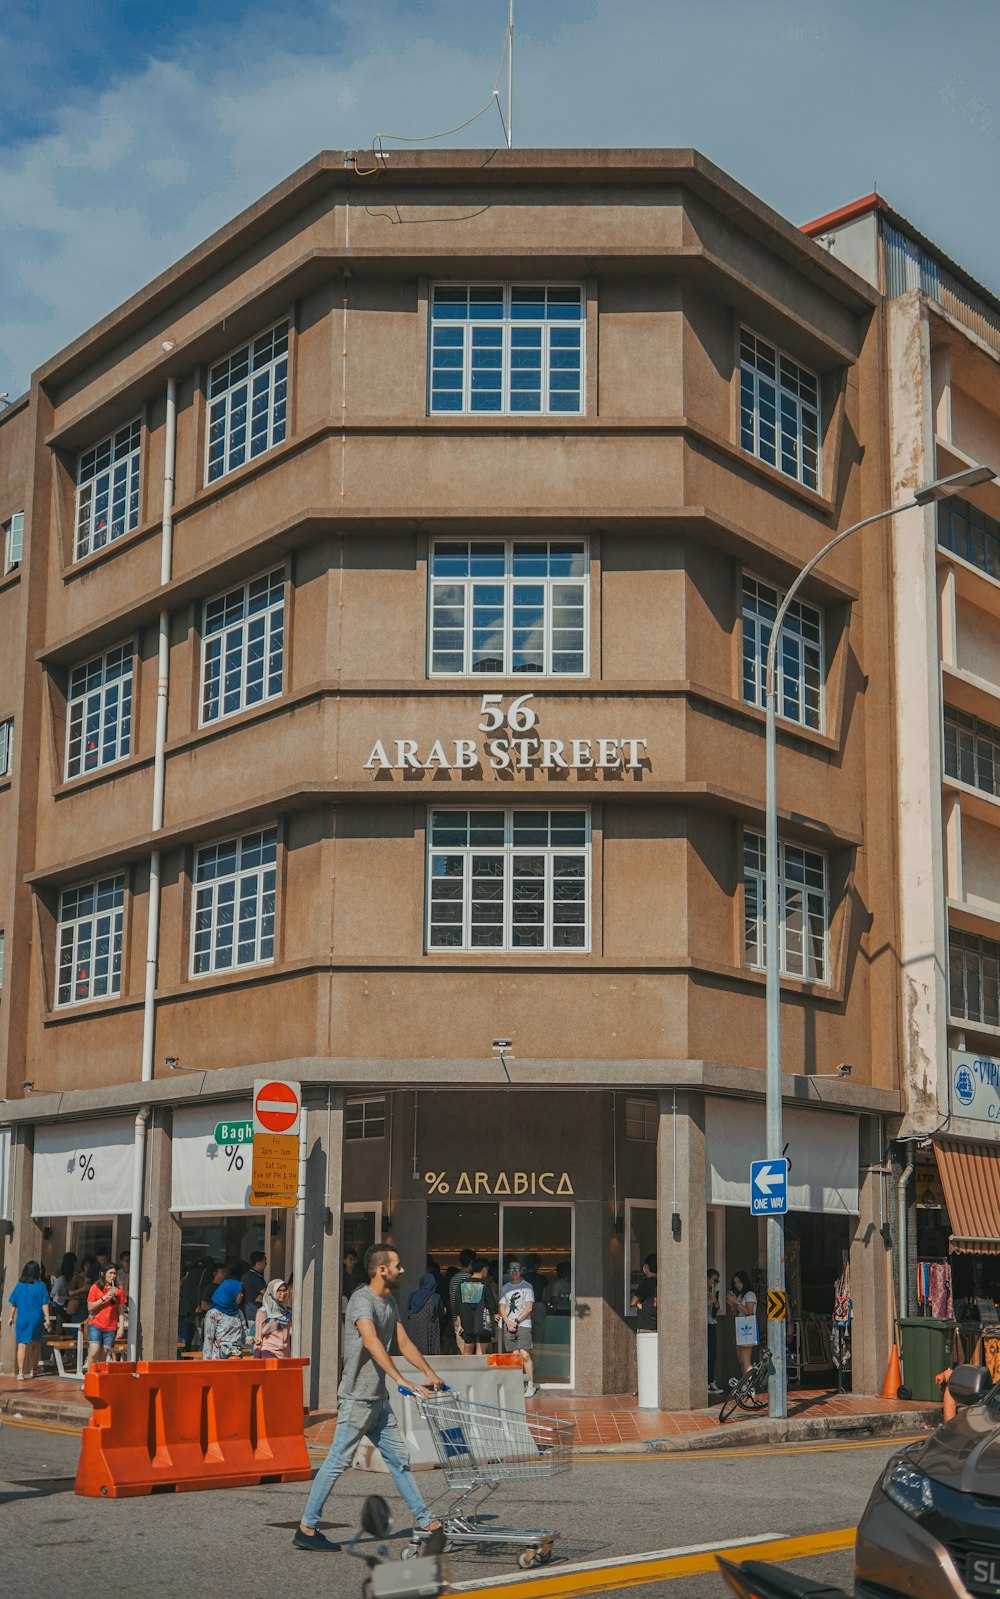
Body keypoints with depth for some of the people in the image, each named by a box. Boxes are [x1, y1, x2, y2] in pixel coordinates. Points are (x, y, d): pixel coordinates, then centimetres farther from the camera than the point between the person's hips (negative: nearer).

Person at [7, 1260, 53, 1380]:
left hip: (21, 1319, 0)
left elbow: (13, 1304, 6)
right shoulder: (41, 1286, -5)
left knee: (22, 1344, -1)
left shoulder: (19, 1286, -1)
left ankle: (21, 1372, -11)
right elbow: (45, 1304, -7)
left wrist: (11, 1317, 17)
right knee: (35, 1344, 17)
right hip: (36, 1320, 0)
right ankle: (31, 1370, 26)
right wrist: (48, 1319, -3)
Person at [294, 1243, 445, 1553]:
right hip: (356, 1398, -9)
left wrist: (429, 1374, 2)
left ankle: (426, 1522, 18)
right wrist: (401, 1381, -41)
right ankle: (306, 1528, 3)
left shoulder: (390, 1303, 13)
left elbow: (404, 1343, 16)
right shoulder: (362, 1300, -17)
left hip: (379, 1399, 9)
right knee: (338, 1461, -5)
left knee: (399, 1459, 12)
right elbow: (372, 1343, -32)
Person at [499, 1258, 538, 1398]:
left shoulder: (527, 1286, 4)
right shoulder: (505, 1288, 15)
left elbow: (529, 1308, -2)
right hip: (508, 1325, 3)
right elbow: (502, 1307, 11)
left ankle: (531, 1384, -9)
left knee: (525, 1355, -13)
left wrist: (516, 1321, -8)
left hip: (523, 1324, -3)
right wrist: (508, 1322, -4)